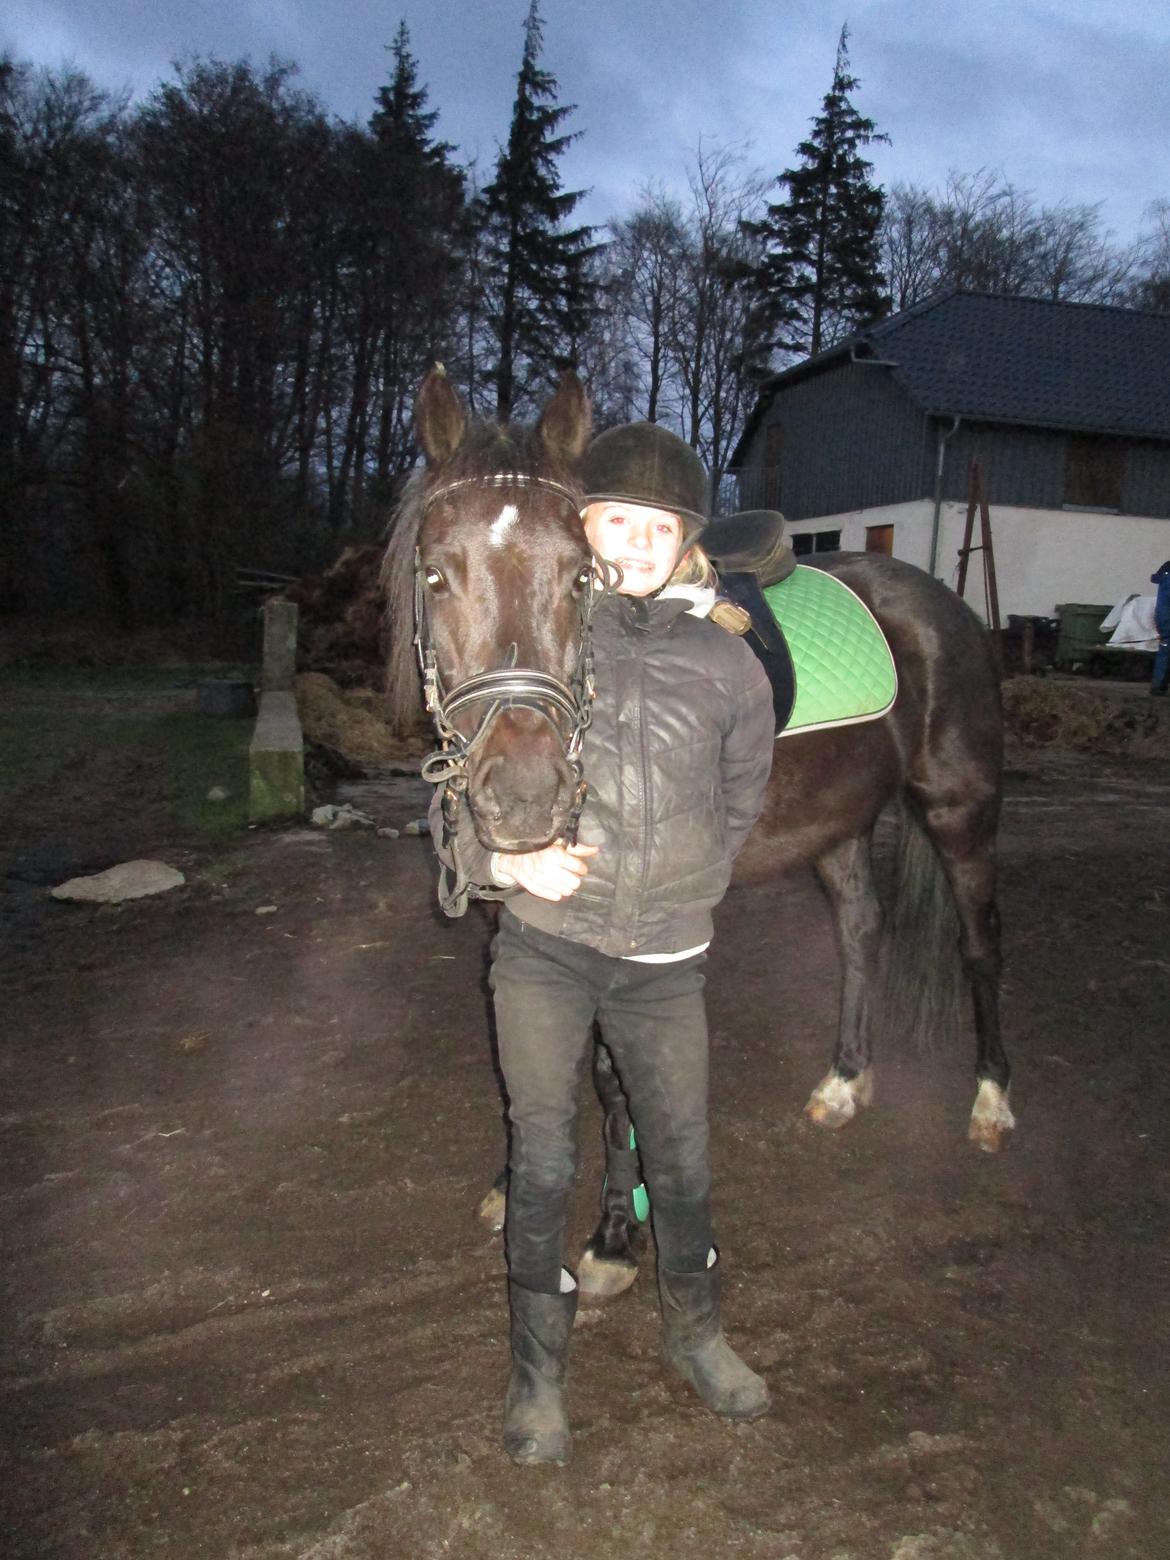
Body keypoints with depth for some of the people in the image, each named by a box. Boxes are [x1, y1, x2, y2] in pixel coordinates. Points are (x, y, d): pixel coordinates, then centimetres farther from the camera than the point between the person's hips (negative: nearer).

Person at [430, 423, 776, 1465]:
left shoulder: (728, 665, -2)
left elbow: (741, 800, 14)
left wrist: (683, 891, 12)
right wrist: (504, 858, -15)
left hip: (663, 960, 1)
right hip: (542, 951, -1)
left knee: (683, 1157, 15)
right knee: (543, 1161, 7)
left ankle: (694, 1329, 43)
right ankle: (539, 1369, 29)